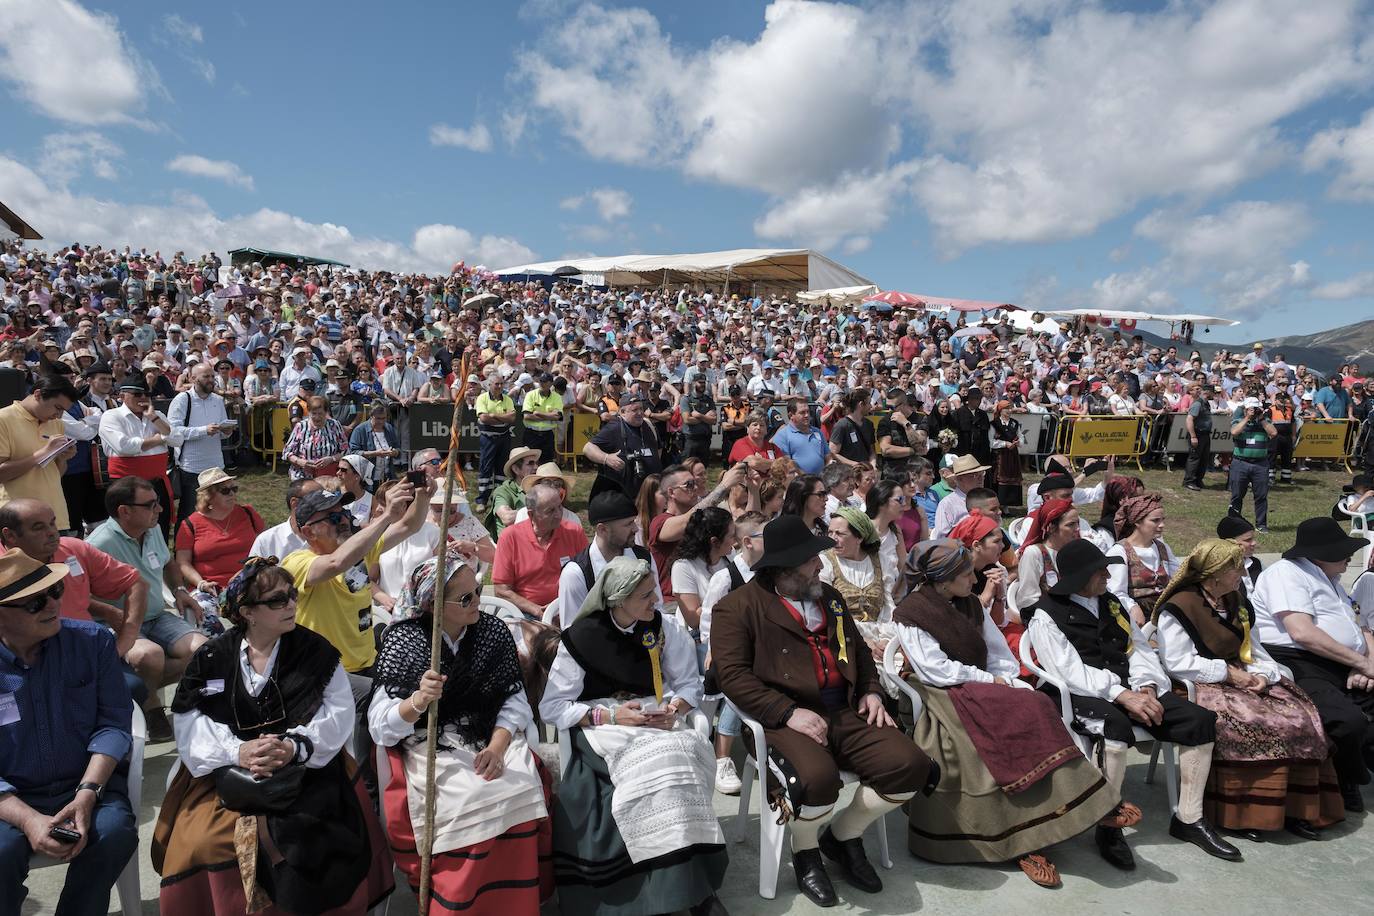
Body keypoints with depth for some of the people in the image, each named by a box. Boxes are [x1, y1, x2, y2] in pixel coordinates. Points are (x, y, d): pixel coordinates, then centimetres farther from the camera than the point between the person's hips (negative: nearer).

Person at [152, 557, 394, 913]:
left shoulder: (315, 651, 1)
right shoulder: (211, 658, 4)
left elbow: (339, 714, -7)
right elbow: (190, 724, -5)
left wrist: (292, 746, -23)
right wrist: (237, 751, -22)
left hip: (305, 770, -1)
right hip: (227, 774, 2)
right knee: (202, 842, -20)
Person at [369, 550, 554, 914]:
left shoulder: (494, 631, 2)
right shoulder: (404, 642, -6)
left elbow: (514, 699, 2)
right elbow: (380, 728, -10)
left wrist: (498, 745, -16)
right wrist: (417, 701, -29)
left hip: (492, 738, 3)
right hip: (430, 747, -2)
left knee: (520, 791, -24)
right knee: (468, 800, -29)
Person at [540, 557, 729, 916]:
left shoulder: (665, 628, 1)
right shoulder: (582, 636, -7)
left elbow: (690, 684, 8)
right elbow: (551, 707, -6)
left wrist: (673, 708, -14)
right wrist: (610, 715, -17)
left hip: (658, 722, 3)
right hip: (601, 725, -2)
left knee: (685, 752, -33)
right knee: (659, 761, -34)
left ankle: (690, 883, -23)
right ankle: (690, 885, -23)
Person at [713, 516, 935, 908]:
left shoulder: (828, 596, 19)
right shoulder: (738, 606, -5)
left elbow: (860, 649, 28)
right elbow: (731, 673, -13)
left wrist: (871, 690, 8)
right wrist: (788, 712, -20)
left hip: (846, 712, 6)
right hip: (784, 718, -6)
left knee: (910, 766, -14)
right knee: (818, 779, -35)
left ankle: (844, 835, 13)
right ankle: (806, 850, 3)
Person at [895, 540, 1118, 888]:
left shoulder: (972, 604, 14)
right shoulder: (910, 613, -7)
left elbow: (999, 653, 16)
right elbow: (937, 671, -12)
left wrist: (1008, 682, -4)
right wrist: (991, 681, -8)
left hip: (983, 687, 7)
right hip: (946, 696, -7)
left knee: (1036, 707, -22)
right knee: (1020, 719, -28)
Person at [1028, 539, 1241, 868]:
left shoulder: (1111, 603, 17)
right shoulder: (1047, 616, -6)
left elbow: (1140, 648, 13)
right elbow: (1071, 672, -15)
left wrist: (1146, 687, -7)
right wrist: (1123, 696, -24)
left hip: (1129, 689, 7)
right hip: (1084, 694, -7)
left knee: (1200, 719, -9)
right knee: (1115, 726, -37)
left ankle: (1189, 819, 4)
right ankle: (1108, 825, -20)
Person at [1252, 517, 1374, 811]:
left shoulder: (1331, 581, 26)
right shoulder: (1287, 573, -6)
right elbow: (1302, 633, -17)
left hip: (1346, 672, 9)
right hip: (1298, 666, -9)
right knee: (1350, 721, -31)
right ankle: (1347, 787, -4)